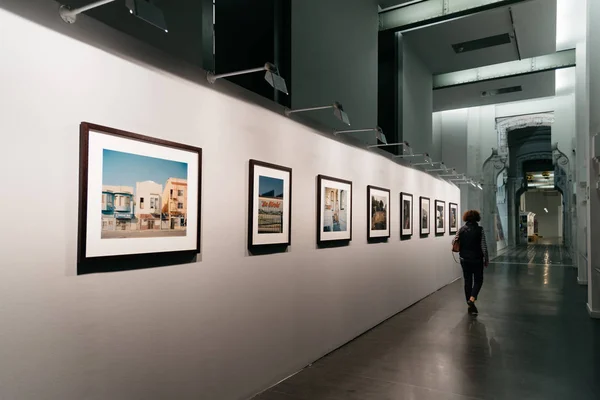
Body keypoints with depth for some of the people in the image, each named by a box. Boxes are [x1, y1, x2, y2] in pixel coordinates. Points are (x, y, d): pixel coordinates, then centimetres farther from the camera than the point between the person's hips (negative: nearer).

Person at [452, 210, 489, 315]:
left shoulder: (461, 229, -3)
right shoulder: (479, 230, -11)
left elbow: (454, 242, 2)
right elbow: (484, 247, -10)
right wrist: (486, 260, 0)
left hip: (464, 259, 3)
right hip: (477, 259, -3)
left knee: (467, 281, 12)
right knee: (478, 280, 12)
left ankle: (470, 306, 18)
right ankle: (472, 299, -11)